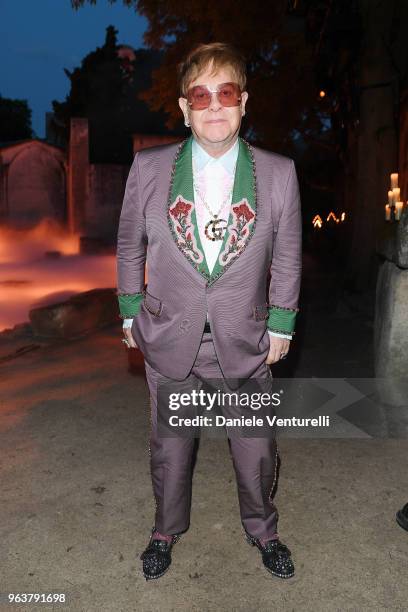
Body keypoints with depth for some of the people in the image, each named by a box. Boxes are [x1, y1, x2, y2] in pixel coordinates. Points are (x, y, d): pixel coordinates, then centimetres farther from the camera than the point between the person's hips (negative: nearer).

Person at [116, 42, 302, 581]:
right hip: (170, 340, 1)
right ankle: (167, 531, 44)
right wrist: (131, 311, 6)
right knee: (170, 449, 17)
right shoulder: (148, 167, -6)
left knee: (257, 451, 14)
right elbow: (130, 245, 5)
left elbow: (287, 255, 2)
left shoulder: (279, 173, -6)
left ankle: (262, 531, 43)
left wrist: (282, 324, 2)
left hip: (246, 344, 0)